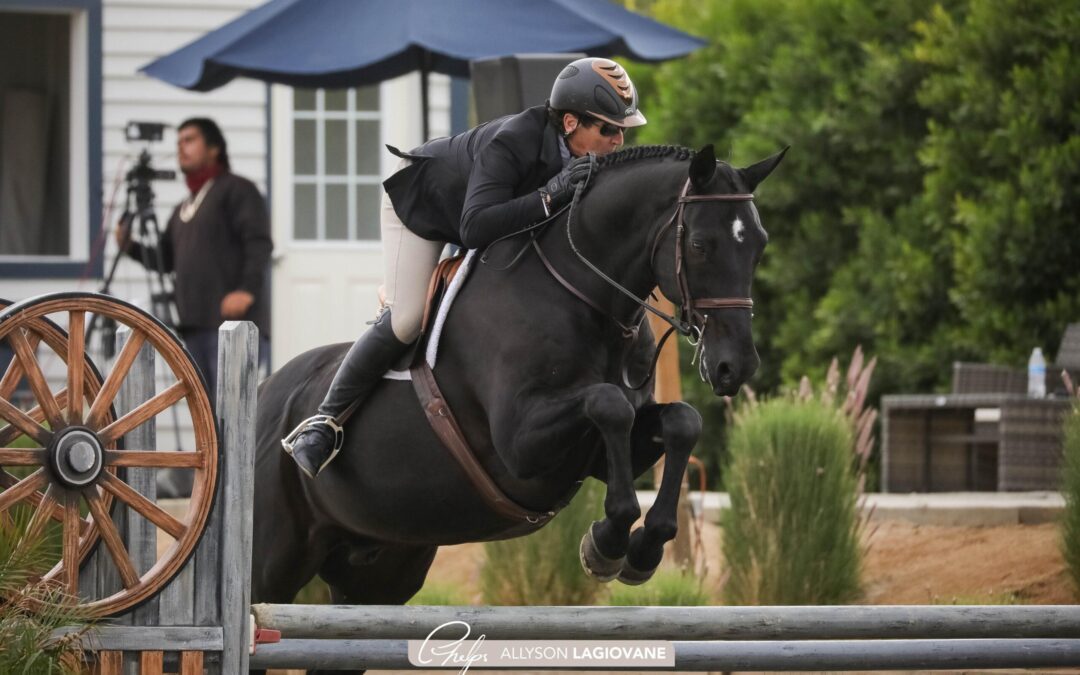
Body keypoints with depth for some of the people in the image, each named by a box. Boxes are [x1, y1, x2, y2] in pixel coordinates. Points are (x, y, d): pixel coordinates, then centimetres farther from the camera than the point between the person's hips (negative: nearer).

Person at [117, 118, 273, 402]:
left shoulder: (235, 190, 0)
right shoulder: (184, 208, 27)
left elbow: (259, 243, -12)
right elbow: (165, 259, 24)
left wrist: (247, 288, -25)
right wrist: (131, 247, 6)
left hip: (233, 321, -9)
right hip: (196, 325, 9)